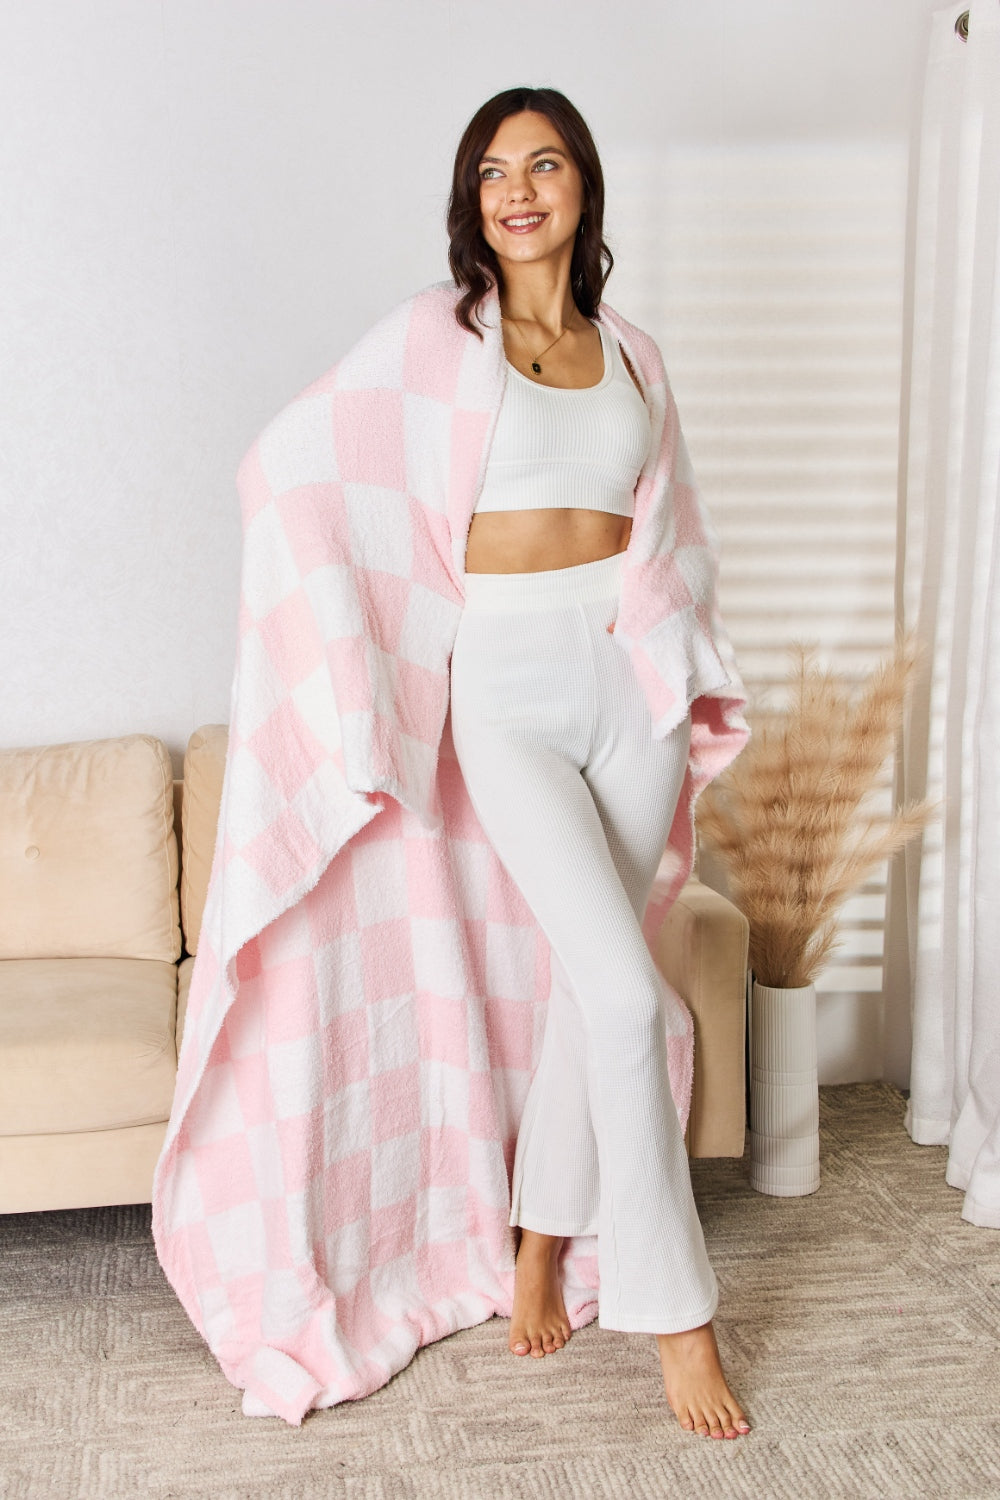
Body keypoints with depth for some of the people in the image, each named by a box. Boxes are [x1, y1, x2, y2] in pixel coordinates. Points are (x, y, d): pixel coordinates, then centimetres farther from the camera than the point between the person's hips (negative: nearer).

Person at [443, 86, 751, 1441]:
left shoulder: (626, 354, 13)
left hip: (630, 678, 4)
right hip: (510, 683, -4)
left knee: (587, 979, 7)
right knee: (626, 989, -11)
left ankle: (542, 1251, 25)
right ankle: (677, 1315, 2)